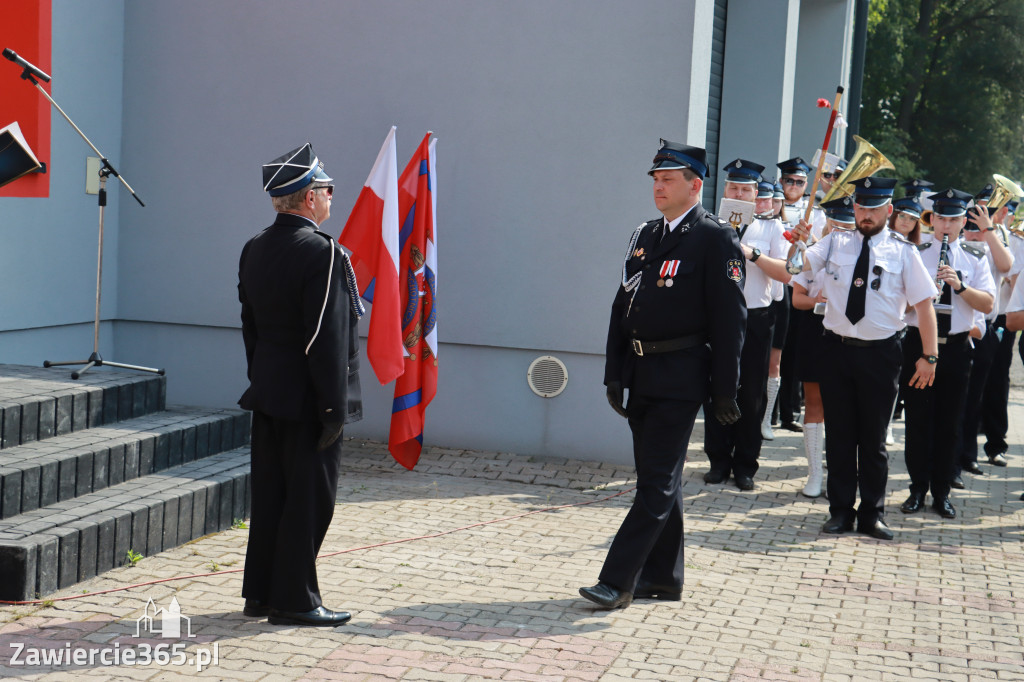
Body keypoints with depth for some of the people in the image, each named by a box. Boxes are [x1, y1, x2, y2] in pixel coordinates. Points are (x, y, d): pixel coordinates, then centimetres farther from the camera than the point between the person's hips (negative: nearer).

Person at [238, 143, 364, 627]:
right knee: (309, 498, 1)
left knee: (269, 495, 14)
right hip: (307, 400, -8)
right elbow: (328, 339, -20)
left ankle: (260, 591, 23)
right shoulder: (322, 253, -18)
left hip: (268, 394, 8)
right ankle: (294, 600, 7)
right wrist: (334, 408, -16)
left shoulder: (254, 249, 8)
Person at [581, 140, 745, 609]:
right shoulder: (644, 236, 15)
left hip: (681, 379, -8)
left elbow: (729, 318, -11)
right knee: (659, 479, 14)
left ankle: (617, 581, -6)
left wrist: (724, 389, -13)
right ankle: (663, 578, 24)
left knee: (657, 483, -6)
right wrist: (614, 373, 10)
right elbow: (621, 306, 15)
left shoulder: (716, 239, -7)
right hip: (642, 376, 8)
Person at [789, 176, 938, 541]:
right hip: (837, 348, 2)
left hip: (880, 353, -2)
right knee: (839, 434, 8)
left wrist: (929, 356, -6)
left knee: (873, 438, 7)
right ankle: (841, 510, 19)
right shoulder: (835, 243, 4)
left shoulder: (903, 252, -2)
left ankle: (872, 514, 18)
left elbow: (924, 304, -2)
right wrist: (797, 243, -25)